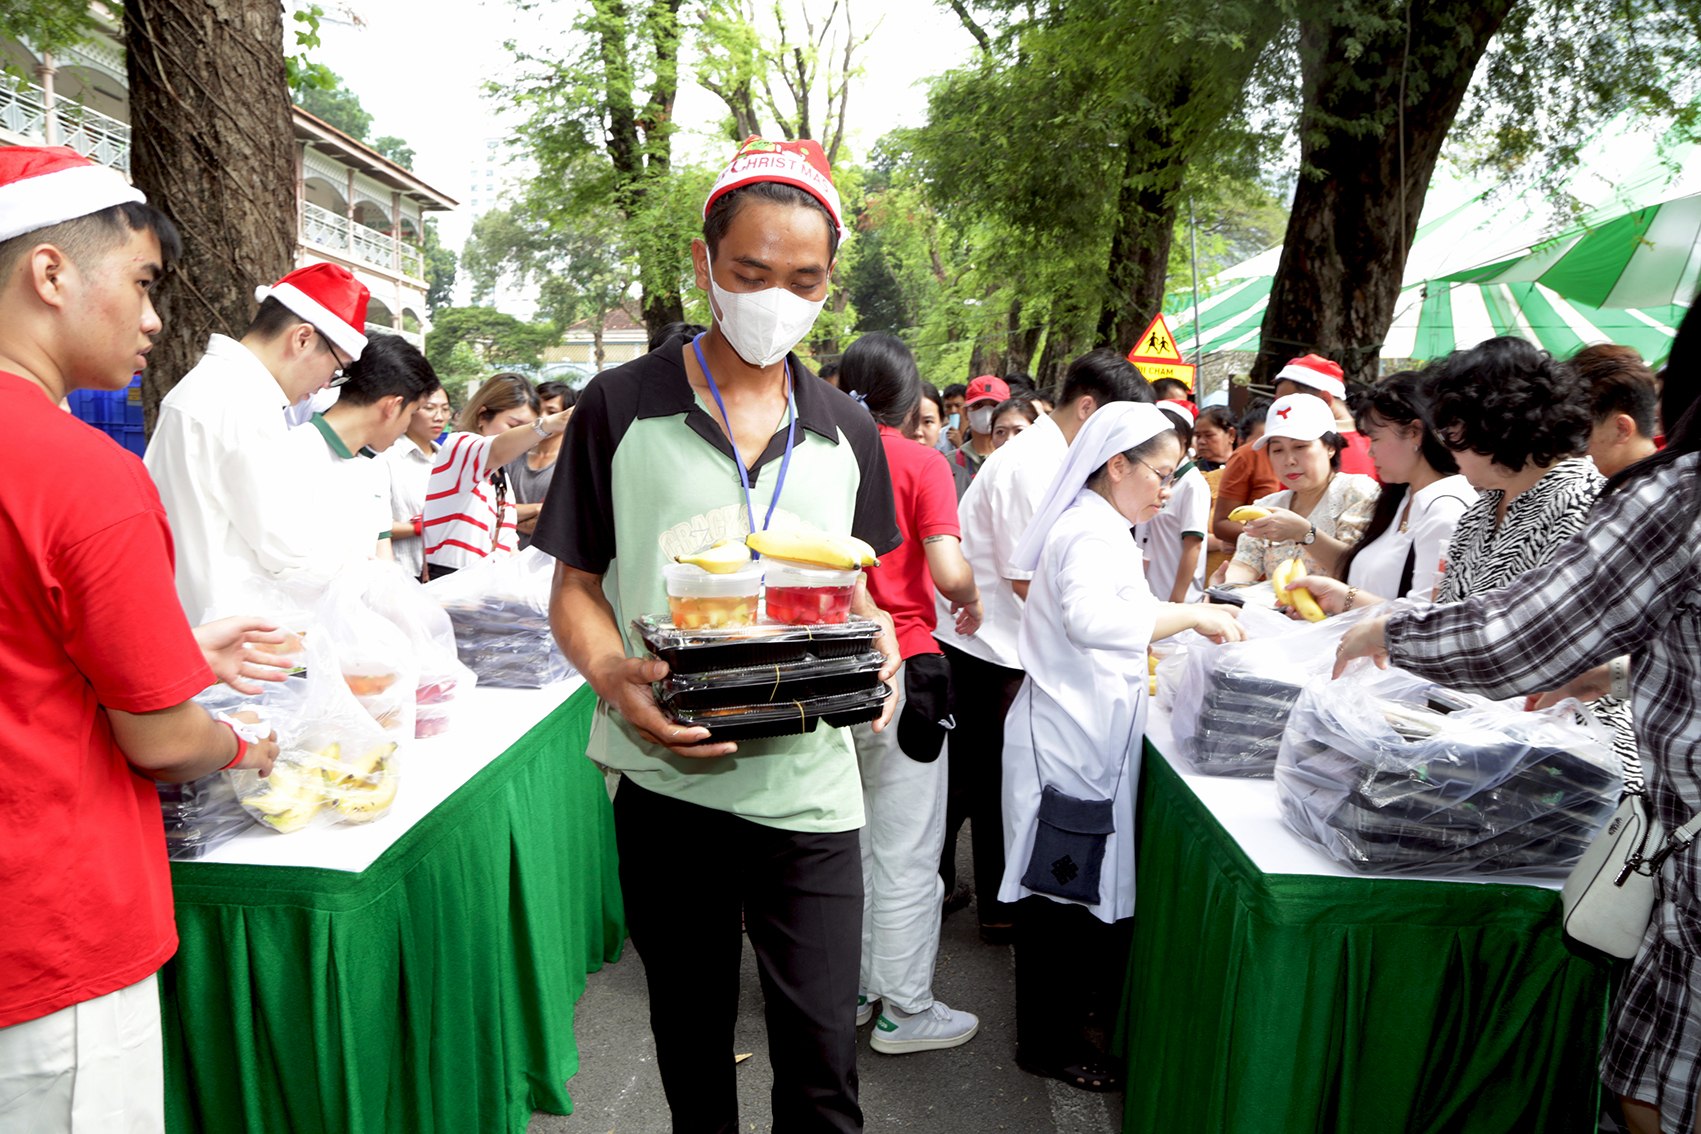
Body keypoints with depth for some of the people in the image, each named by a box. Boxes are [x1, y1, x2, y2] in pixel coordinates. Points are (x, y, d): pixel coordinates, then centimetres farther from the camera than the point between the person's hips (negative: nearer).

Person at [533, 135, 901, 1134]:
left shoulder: (848, 432, 6)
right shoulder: (621, 409, -3)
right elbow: (576, 585, 1)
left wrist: (876, 658, -7)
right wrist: (611, 674, -20)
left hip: (808, 784, 1)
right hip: (666, 779, -1)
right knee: (691, 1041, 19)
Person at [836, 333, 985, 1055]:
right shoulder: (921, 463, -9)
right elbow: (949, 572, -18)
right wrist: (971, 603, 3)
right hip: (898, 668, -5)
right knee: (906, 853, 7)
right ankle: (903, 1011, 19)